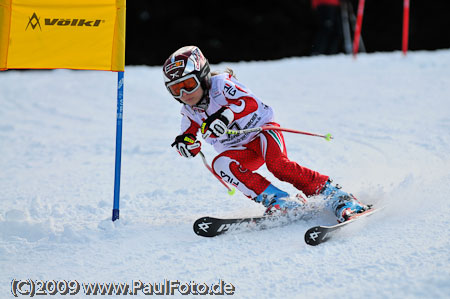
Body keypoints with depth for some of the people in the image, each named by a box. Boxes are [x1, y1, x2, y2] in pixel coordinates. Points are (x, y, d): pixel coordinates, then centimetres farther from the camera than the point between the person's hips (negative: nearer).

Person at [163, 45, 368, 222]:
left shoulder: (220, 84, -17)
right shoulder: (189, 113, 2)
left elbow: (251, 102, -31)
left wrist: (226, 115, -50)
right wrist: (185, 143, -14)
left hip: (262, 131, -6)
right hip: (241, 151, 6)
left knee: (276, 163, -34)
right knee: (221, 164, -26)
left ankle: (334, 195, -27)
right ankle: (278, 201, -26)